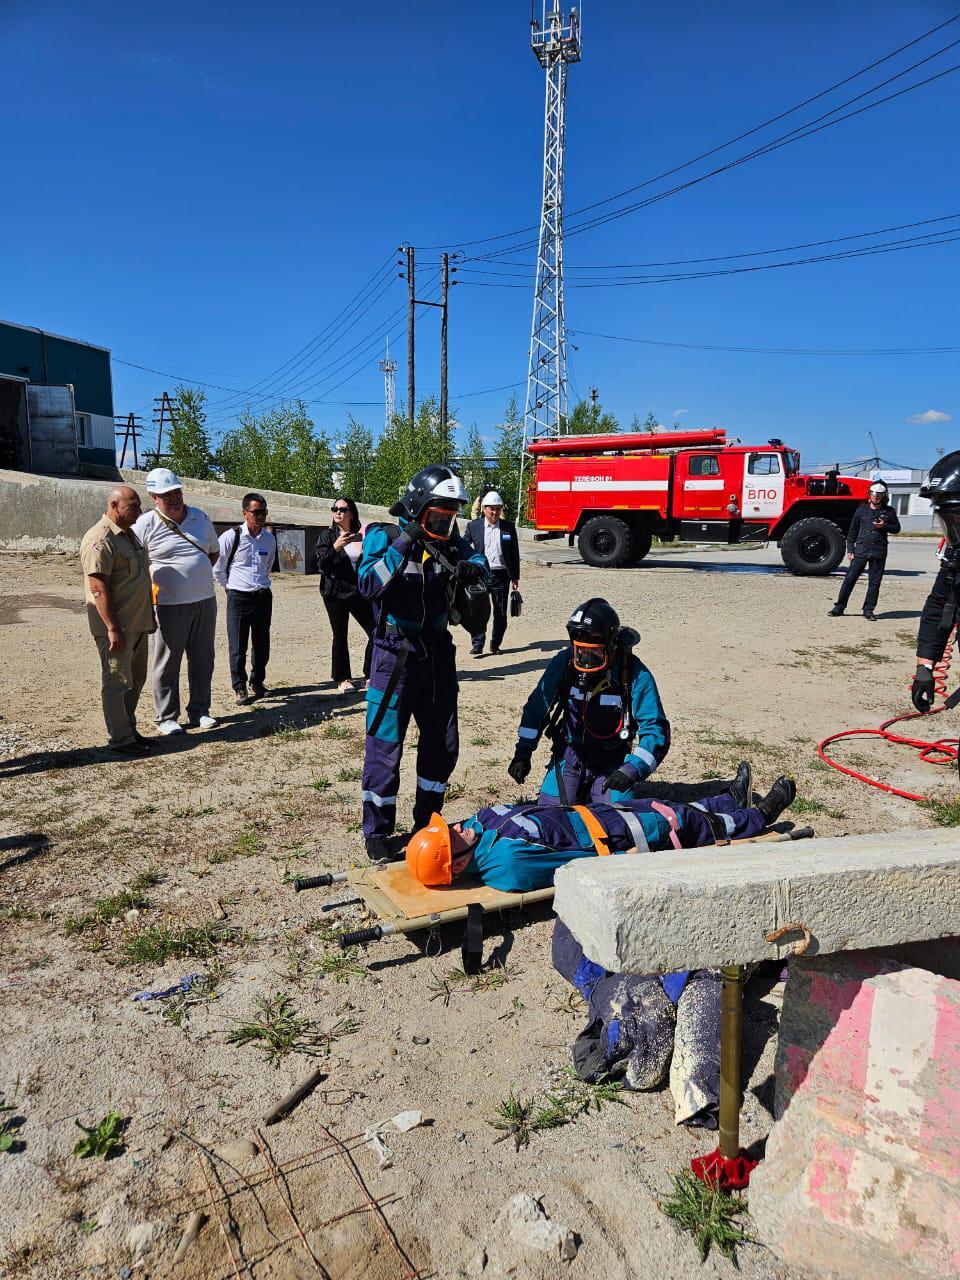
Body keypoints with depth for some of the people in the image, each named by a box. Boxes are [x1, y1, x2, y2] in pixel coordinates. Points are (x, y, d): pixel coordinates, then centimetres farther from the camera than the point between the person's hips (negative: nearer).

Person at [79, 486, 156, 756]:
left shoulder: (130, 534, 13)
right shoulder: (100, 539, -17)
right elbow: (98, 589, -22)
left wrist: (149, 616, 22)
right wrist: (113, 629, -24)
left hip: (138, 625, 10)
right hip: (116, 627, -9)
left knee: (135, 680, 16)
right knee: (117, 682, -1)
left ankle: (129, 731, 28)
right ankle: (120, 740, 7)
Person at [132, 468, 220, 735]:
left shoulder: (200, 517, 8)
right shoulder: (145, 525, -7)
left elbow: (214, 552, 22)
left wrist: (197, 575, 12)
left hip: (206, 600, 5)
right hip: (171, 605, -5)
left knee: (202, 659, 11)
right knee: (168, 663, 3)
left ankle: (199, 711, 24)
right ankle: (166, 718, 13)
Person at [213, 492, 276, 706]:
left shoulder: (270, 539, 5)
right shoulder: (231, 537, -10)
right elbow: (217, 567, 2)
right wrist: (228, 586, 8)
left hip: (263, 596, 4)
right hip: (238, 598, -4)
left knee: (261, 644, 10)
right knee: (237, 647, -2)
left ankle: (257, 682, 26)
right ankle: (240, 688, 8)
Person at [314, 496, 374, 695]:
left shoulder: (360, 536, 7)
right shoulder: (326, 535, 1)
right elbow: (322, 565, -9)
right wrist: (335, 548, -24)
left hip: (359, 593, 2)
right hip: (335, 594, -2)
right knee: (340, 637, 3)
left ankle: (370, 675, 14)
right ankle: (342, 679, 17)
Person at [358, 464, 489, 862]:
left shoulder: (447, 537, 4)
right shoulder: (384, 536, -11)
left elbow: (478, 561, 9)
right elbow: (368, 585, -23)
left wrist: (471, 568, -14)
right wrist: (402, 546, -29)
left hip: (437, 653, 6)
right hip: (395, 654, -6)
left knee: (443, 743, 13)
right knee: (385, 746, -2)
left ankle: (426, 820, 30)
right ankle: (377, 831, 13)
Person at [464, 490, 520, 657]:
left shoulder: (509, 527, 6)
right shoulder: (473, 526, 4)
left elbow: (514, 553, 9)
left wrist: (515, 577, 7)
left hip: (501, 575, 1)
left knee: (500, 613, 7)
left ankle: (495, 645, 19)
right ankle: (477, 645, -2)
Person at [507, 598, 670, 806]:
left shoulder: (633, 674, -19)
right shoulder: (563, 662, -11)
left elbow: (656, 729, -17)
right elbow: (537, 707, 3)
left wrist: (632, 769, -30)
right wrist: (523, 752, -1)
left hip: (612, 763, -2)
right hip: (569, 756, 2)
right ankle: (581, 792, 22)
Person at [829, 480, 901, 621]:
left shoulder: (889, 511, 8)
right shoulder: (861, 510, 7)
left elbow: (896, 528, 12)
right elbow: (852, 532, 9)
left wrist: (884, 526, -8)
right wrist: (850, 550, 3)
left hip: (879, 553, 1)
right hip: (860, 551, -1)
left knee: (874, 582, 2)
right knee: (849, 579, -2)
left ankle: (868, 610, 9)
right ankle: (839, 607, 4)